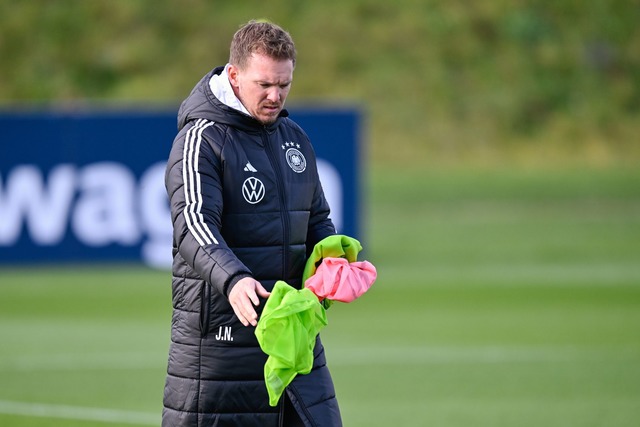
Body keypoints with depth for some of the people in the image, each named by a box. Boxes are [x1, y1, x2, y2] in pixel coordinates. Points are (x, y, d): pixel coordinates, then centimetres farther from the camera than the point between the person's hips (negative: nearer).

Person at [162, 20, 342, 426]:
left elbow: (317, 221, 21)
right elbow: (194, 225, -24)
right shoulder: (201, 140, -9)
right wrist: (233, 280, -42)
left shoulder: (295, 138, 14)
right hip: (220, 333, -6)